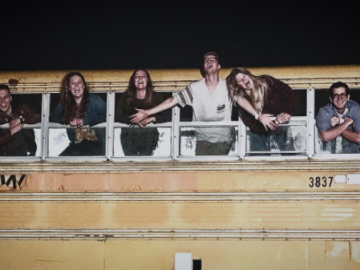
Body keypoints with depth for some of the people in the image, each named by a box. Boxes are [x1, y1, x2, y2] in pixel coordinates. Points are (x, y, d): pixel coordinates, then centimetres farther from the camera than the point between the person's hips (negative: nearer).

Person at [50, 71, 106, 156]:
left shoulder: (95, 100, 10)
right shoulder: (64, 104, 20)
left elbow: (105, 116, -4)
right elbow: (52, 118, 10)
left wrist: (84, 121, -10)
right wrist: (68, 121, -7)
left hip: (94, 143, -2)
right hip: (76, 145, 2)